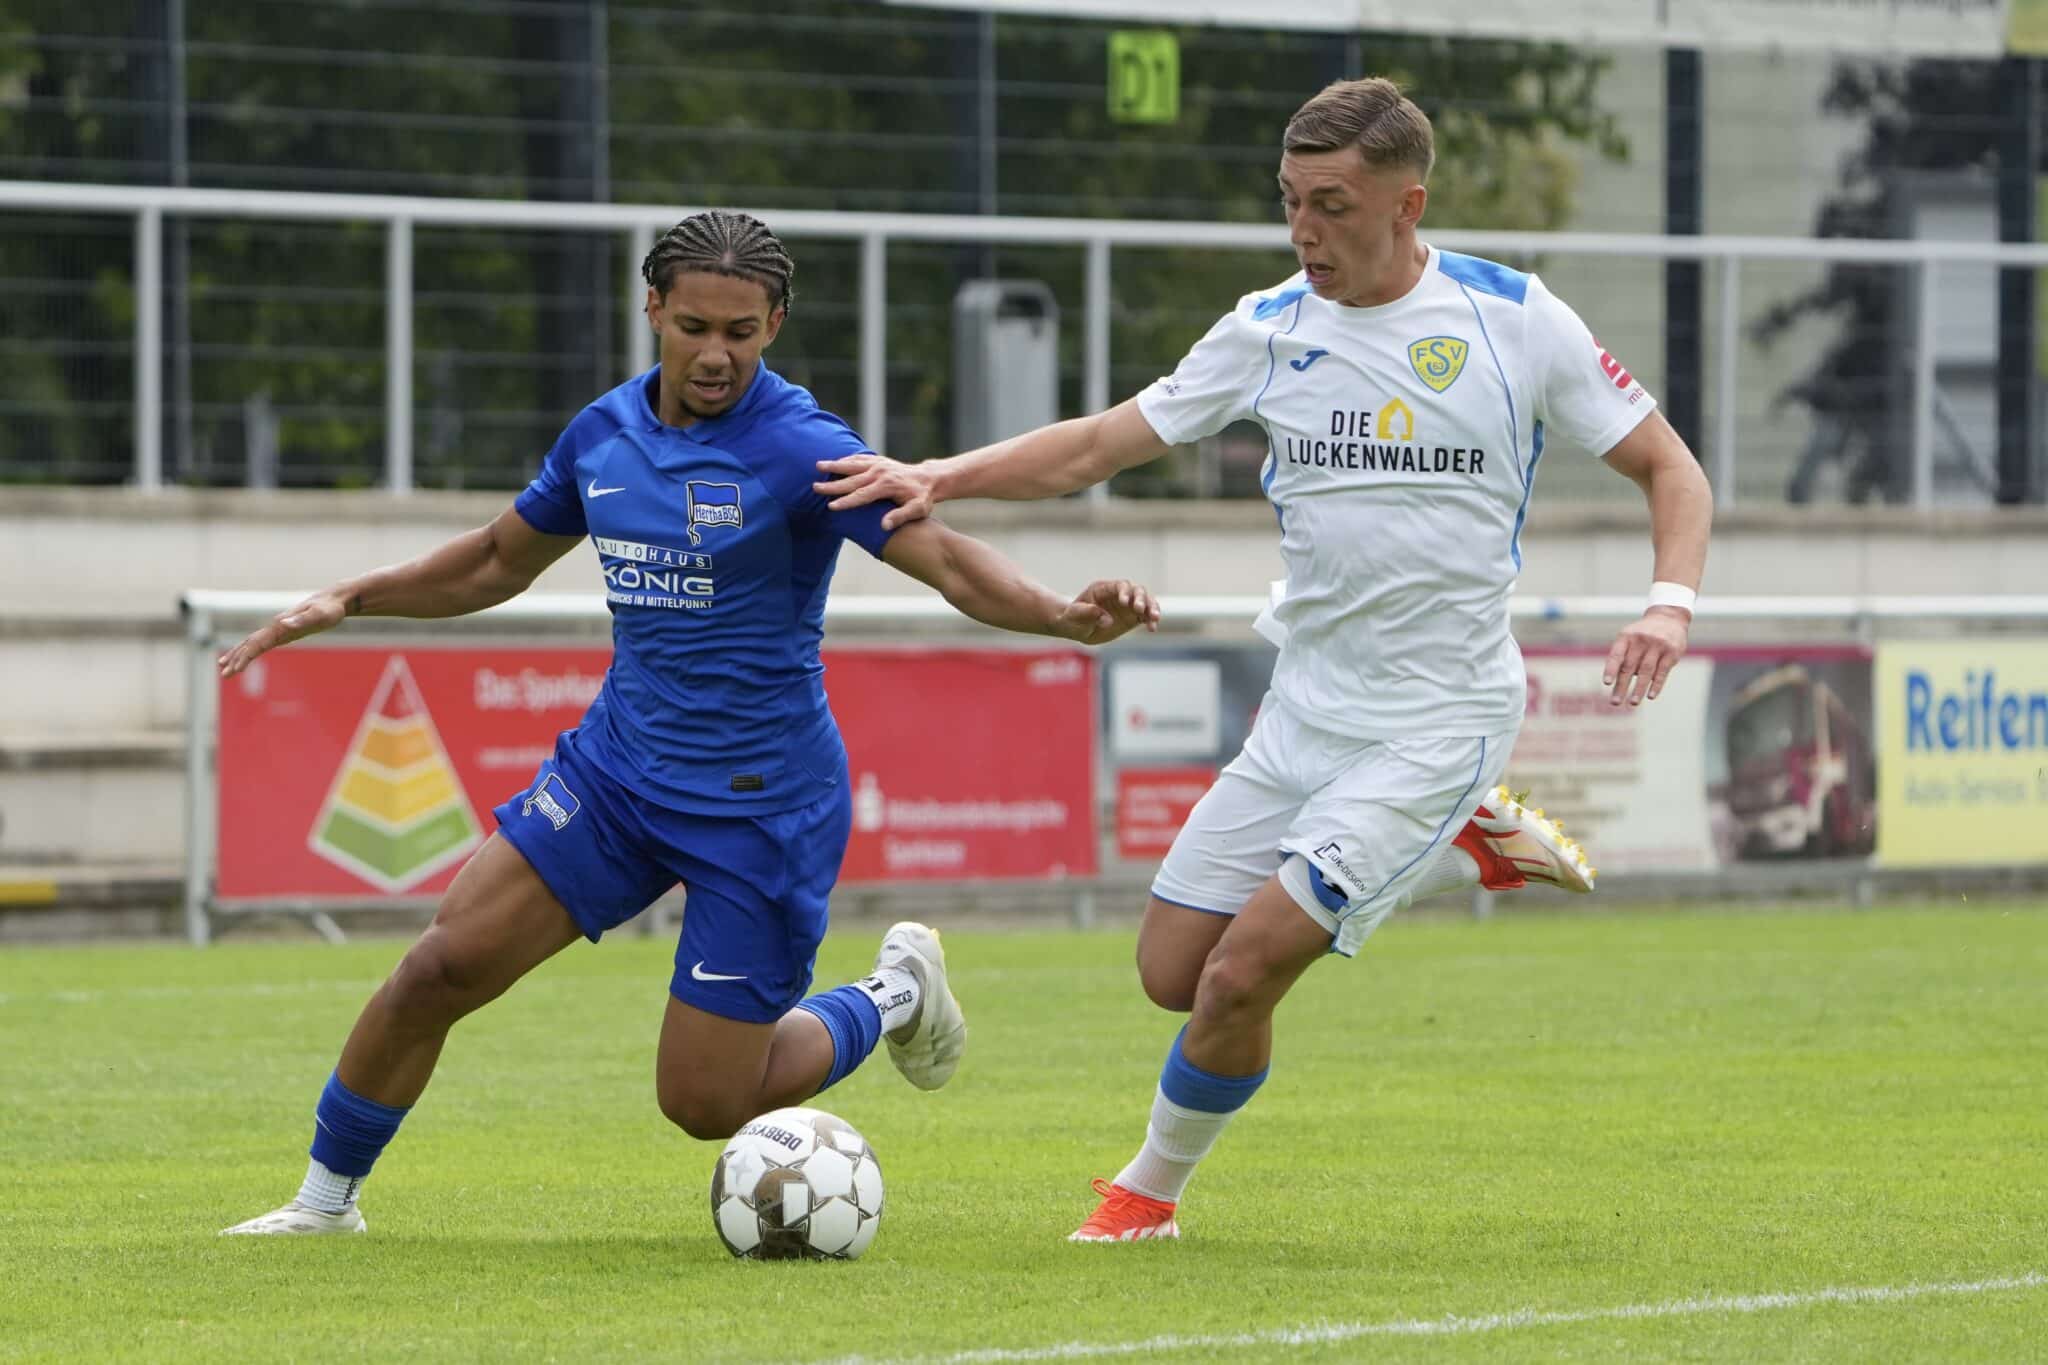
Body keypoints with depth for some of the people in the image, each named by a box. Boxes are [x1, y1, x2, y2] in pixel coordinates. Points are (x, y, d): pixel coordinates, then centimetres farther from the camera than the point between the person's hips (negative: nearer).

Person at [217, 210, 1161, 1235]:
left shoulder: (800, 449, -16)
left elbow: (949, 561, -25)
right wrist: (348, 600, 12)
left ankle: (895, 995, 25)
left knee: (704, 1104, -2)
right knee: (441, 967, -9)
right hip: (618, 764, 5)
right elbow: (498, 563, 20)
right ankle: (327, 1197, 10)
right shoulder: (605, 433, 3)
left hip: (763, 805, -5)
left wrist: (1067, 615, -43)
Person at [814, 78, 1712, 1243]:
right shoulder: (1271, 329, 1)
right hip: (1308, 708, 6)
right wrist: (941, 476, -9)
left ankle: (1152, 1190, 12)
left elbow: (1669, 469, -1)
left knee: (1244, 970, -16)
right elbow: (1099, 446, 5)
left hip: (1440, 720, -6)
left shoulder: (1517, 320, -9)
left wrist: (1671, 601, -20)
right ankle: (1466, 849, 21)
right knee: (1174, 971, 6)